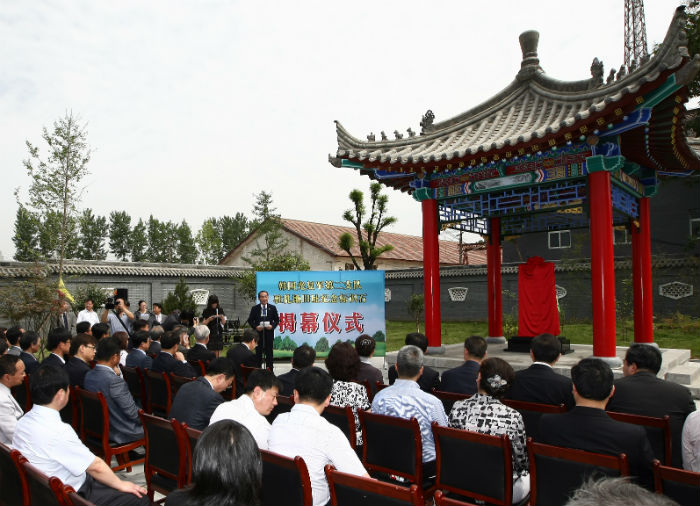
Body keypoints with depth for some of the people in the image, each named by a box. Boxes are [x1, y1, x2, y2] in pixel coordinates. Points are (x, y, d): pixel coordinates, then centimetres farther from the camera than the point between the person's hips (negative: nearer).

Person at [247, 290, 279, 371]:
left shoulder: (272, 308, 5)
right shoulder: (254, 308, 4)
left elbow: (277, 320, 8)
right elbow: (250, 320, 4)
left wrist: (272, 326, -11)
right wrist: (255, 327, -12)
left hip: (269, 333, 0)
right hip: (258, 333, 0)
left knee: (269, 352, 4)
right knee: (258, 352, 6)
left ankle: (269, 369, 11)